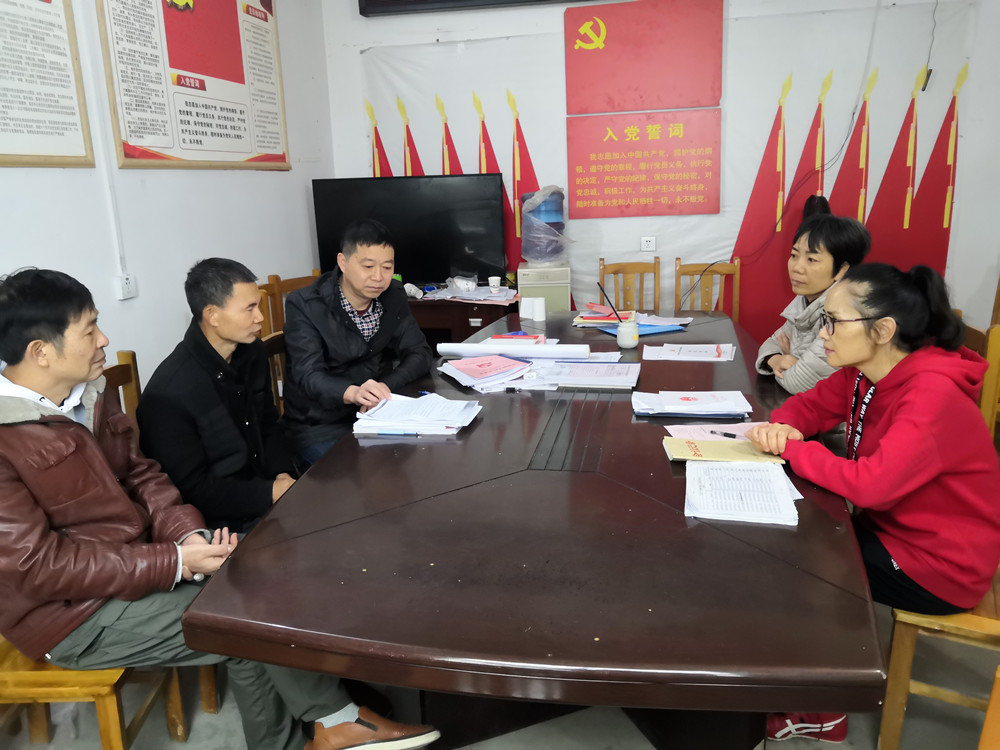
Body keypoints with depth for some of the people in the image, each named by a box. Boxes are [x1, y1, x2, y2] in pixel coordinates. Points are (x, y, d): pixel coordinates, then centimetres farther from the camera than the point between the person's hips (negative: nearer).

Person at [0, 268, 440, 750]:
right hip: (74, 615, -8)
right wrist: (174, 563, -24)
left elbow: (138, 475, 6)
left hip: (133, 553, 8)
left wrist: (187, 533, -13)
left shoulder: (87, 393, 2)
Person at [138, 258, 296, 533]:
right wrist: (270, 493, -19)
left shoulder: (252, 352, 1)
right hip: (222, 521, -7)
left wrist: (282, 474, -5)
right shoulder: (168, 393, -22)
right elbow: (191, 488, -16)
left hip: (268, 489, 7)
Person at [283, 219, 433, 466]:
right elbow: (308, 376, -23)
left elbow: (420, 353, -2)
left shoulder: (393, 296, 4)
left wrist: (385, 386, -22)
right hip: (320, 427, -5)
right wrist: (352, 393, -45)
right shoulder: (304, 305, -12)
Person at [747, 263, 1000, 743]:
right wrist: (781, 426, -16)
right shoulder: (863, 373, -5)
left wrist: (790, 449, -24)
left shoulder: (933, 395, -31)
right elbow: (810, 404, 8)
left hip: (939, 566, -8)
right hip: (890, 527, 8)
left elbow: (870, 483, -38)